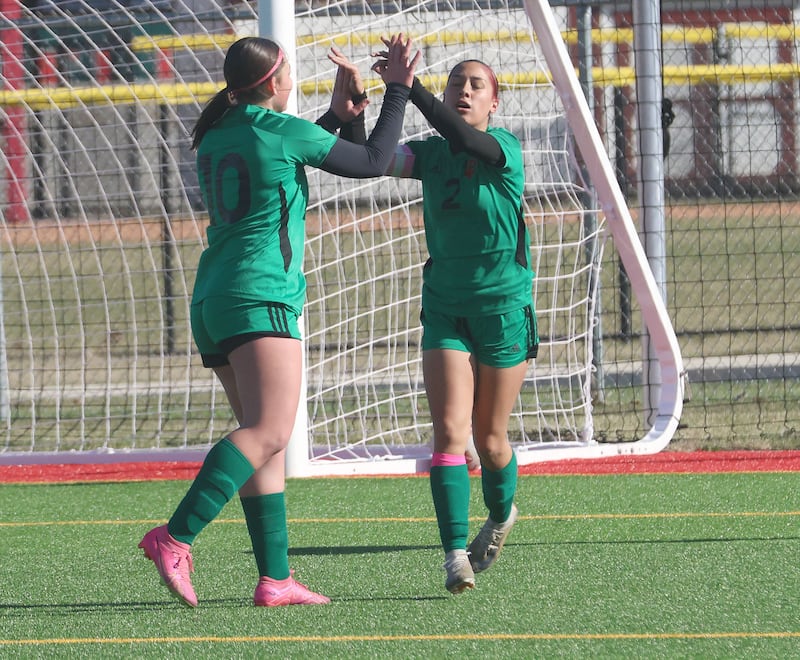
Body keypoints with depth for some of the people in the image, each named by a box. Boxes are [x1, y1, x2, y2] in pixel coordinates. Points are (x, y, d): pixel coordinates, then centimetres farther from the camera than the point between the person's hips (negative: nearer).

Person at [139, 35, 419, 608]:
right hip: (260, 299, -9)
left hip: (213, 301, 9)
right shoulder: (282, 130, -5)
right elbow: (374, 162, 5)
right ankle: (176, 539, -34)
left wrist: (338, 115, 38)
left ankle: (275, 577, 3)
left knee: (266, 439, 10)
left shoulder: (214, 137, 17)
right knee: (269, 432, -18)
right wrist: (398, 90, 16)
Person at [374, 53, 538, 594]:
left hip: (504, 306, -3)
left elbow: (462, 136, -33)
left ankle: (502, 515, 39)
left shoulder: (505, 148, -12)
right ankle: (455, 554, -18)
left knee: (490, 438, 8)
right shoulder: (431, 154, 1)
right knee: (450, 431, -13)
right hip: (446, 308, 3)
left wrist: (409, 85, -44)